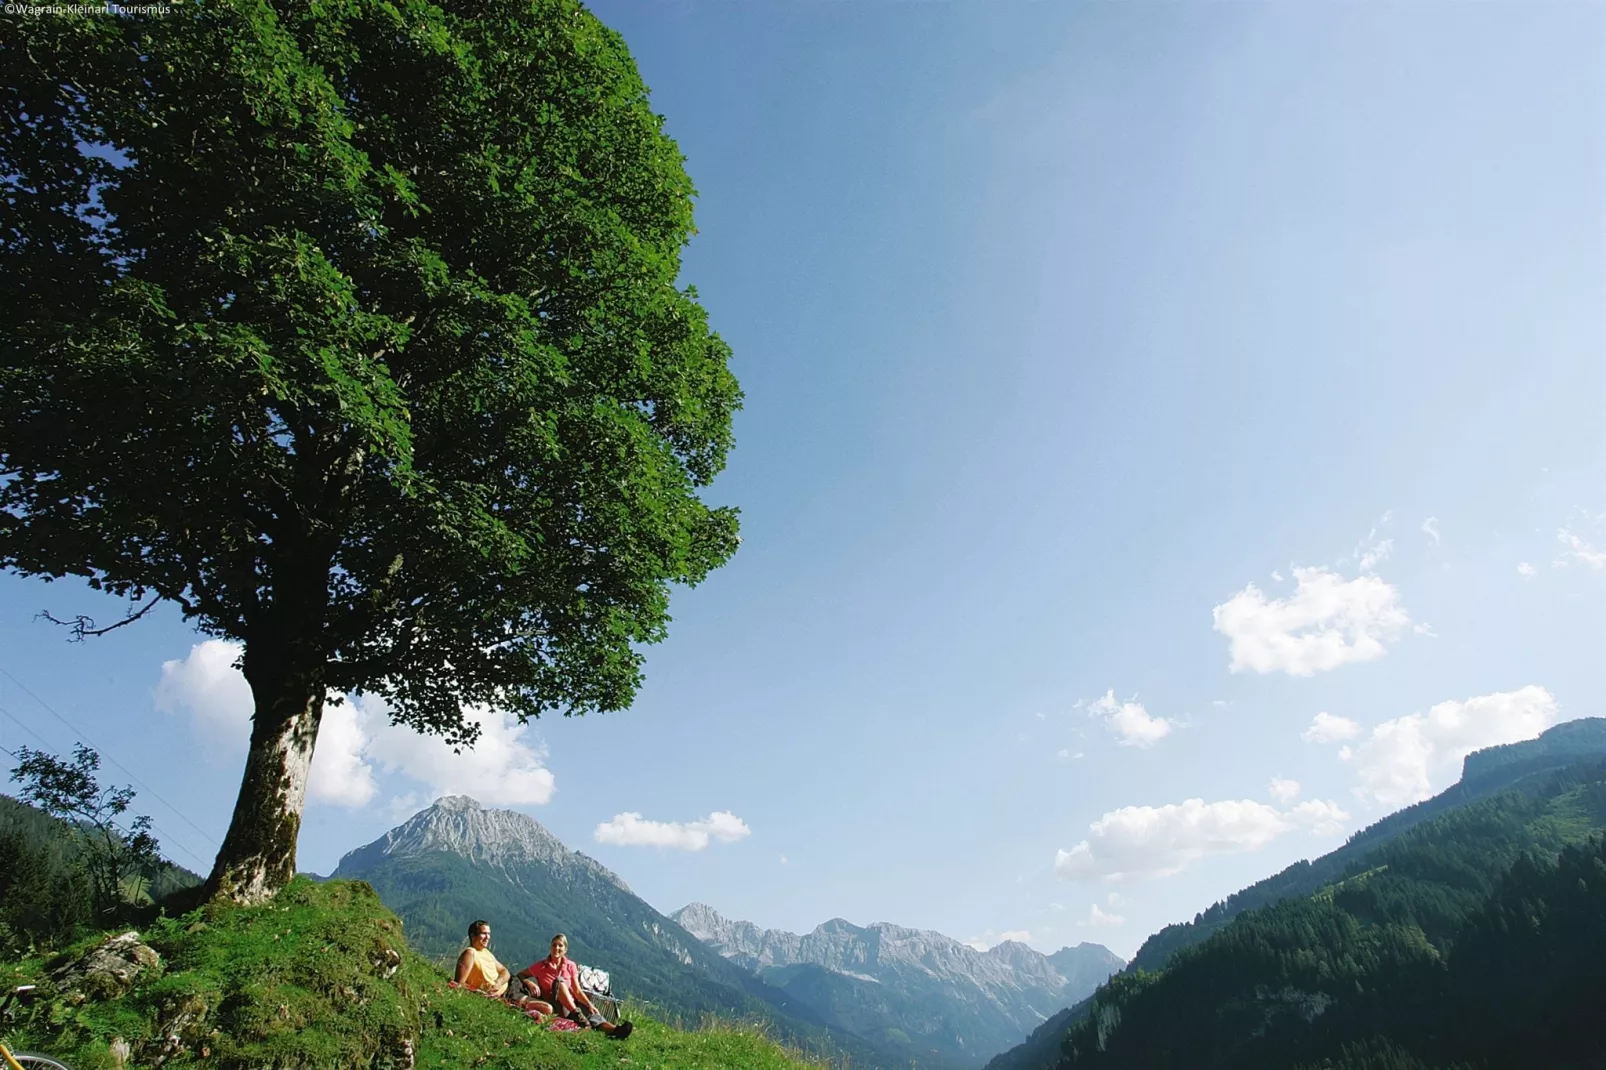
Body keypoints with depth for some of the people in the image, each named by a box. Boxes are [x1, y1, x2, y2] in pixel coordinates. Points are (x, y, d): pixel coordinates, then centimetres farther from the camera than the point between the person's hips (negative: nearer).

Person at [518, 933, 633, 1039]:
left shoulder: (570, 965, 9)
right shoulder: (541, 966, 4)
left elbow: (577, 991, 4)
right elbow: (520, 974, 9)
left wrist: (589, 1004, -14)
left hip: (573, 1004, 2)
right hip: (554, 1004, -2)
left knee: (591, 1013, -32)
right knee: (559, 981, -30)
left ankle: (614, 1030, -61)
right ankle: (577, 1015, -48)